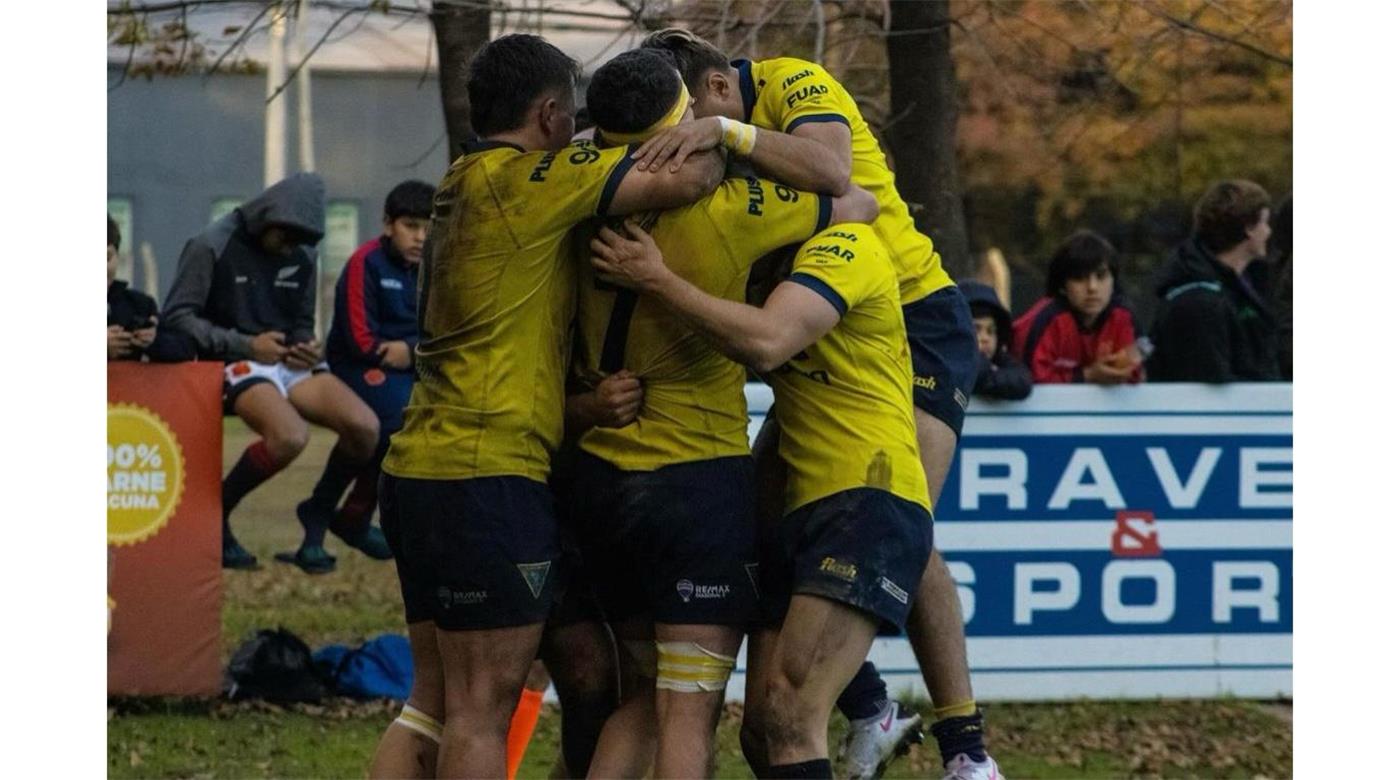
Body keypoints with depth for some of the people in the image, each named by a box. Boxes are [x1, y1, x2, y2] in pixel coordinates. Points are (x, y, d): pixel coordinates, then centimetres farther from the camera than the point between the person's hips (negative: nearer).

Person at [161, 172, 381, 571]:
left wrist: (306, 347, 0)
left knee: (364, 426, -19)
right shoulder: (212, 247, -5)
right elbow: (176, 317, -8)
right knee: (289, 436, -35)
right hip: (237, 363, -6)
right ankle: (215, 515, -12)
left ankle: (316, 524, 2)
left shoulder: (301, 255, 14)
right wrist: (246, 345, -15)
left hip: (289, 361, 6)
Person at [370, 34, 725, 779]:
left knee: (436, 700, 13)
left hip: (420, 466, 9)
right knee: (482, 709, -7)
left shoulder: (463, 184, 17)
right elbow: (683, 180, -15)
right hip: (486, 473, -9)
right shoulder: (528, 178, -11)